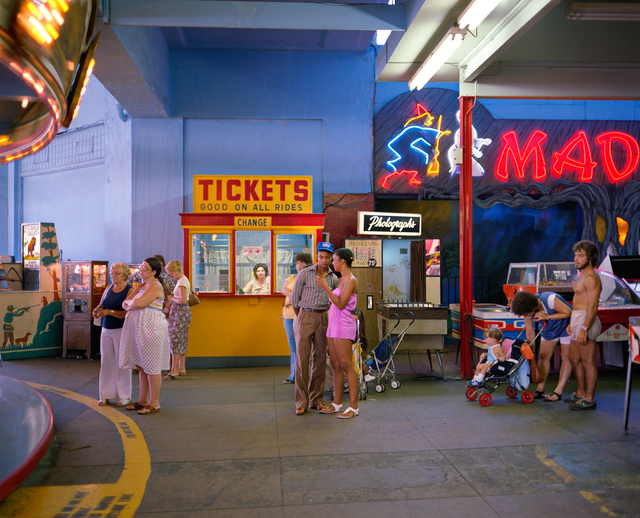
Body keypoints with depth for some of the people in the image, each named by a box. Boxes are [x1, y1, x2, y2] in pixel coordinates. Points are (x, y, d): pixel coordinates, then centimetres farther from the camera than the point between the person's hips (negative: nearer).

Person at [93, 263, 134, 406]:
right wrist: (97, 309, -2)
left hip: (121, 330, -6)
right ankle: (106, 395, 16)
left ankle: (125, 396, 8)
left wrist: (109, 312, -22)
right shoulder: (109, 288, 12)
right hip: (106, 330, 6)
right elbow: (101, 304, 20)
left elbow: (129, 313, -17)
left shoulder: (130, 290, -8)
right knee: (106, 362, 7)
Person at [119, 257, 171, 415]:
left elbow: (139, 303, -20)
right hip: (138, 329, 9)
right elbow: (125, 304, 13)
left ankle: (154, 403, 4)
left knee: (151, 367, -3)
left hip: (150, 329, -9)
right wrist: (130, 304, -8)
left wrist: (130, 303, 0)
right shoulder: (141, 285, 18)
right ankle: (143, 400, 22)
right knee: (141, 366, 13)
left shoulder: (156, 286, -11)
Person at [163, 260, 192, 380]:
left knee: (175, 340, -8)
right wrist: (173, 297, 5)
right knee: (182, 340, 12)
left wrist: (172, 298, -8)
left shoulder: (182, 282, -16)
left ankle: (174, 371, -5)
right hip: (181, 312, 10)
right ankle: (182, 368, 18)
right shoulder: (182, 279, 14)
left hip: (180, 312, -10)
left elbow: (183, 300, -23)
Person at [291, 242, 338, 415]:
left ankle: (316, 399, 17)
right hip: (306, 317, -3)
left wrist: (322, 315, 10)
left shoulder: (333, 278, 6)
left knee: (320, 359, 6)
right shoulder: (304, 274, -4)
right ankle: (301, 402, 0)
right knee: (302, 359, -6)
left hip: (323, 318, 4)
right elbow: (294, 298, 2)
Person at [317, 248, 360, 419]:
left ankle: (353, 407, 0)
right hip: (333, 324, 9)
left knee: (347, 366, -6)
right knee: (336, 366, 12)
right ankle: (337, 403, 20)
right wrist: (325, 286, 17)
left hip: (344, 325, -9)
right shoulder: (341, 279, 16)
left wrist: (326, 287, -18)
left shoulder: (351, 280, -11)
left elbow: (340, 304, -17)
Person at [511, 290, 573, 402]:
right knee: (544, 356, 1)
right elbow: (530, 333, -8)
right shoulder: (527, 309, -17)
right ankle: (540, 390, 5)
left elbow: (568, 312, -25)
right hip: (549, 328, 6)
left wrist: (547, 316, -31)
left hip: (566, 325, -6)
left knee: (565, 358, -7)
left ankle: (558, 392, -7)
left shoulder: (549, 299, -36)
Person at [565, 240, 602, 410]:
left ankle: (589, 399, 1)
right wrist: (572, 323, 24)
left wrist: (584, 328, -25)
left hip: (586, 320, -11)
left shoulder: (591, 278, -14)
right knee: (575, 359, 18)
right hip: (578, 320, 11)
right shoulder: (581, 276, 18)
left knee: (588, 362, -5)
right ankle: (580, 393, 29)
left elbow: (593, 306, -21)